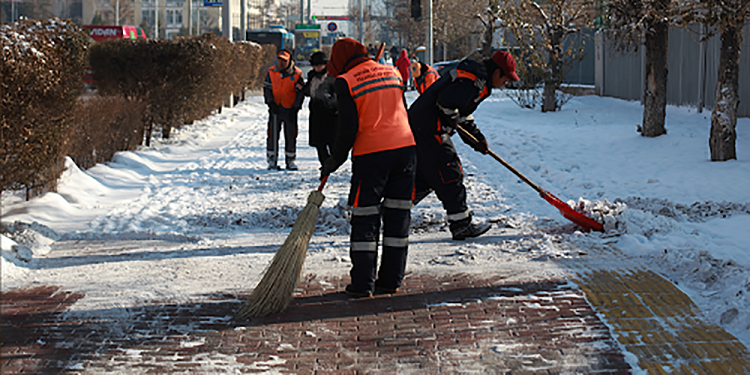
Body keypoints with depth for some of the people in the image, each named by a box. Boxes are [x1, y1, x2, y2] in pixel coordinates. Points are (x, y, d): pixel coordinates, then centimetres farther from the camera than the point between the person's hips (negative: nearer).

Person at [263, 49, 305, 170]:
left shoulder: (297, 74, -4)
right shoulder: (271, 72, 3)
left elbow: (301, 92, -1)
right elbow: (267, 88, 7)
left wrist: (295, 108, -9)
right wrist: (270, 102, -8)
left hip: (290, 110, -1)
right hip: (275, 109, 1)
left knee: (291, 135, 5)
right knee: (273, 134, 2)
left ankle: (290, 160, 16)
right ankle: (272, 160, 10)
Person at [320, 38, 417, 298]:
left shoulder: (345, 82, -4)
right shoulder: (392, 72, 14)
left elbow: (348, 127, -8)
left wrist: (335, 160, 2)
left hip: (370, 154, -5)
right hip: (405, 148, 5)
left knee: (364, 218, 4)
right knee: (398, 215, 11)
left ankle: (363, 283, 4)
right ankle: (392, 279, 16)